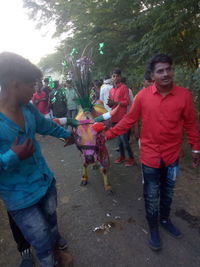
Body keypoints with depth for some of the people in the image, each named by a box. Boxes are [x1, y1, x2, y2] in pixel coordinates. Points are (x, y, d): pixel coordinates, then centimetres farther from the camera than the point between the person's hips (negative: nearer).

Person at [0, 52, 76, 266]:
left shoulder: (28, 108, -2)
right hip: (20, 197, -6)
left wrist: (66, 134, 32)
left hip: (46, 182, 7)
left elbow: (46, 125, 18)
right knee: (43, 243, 8)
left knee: (52, 223, 26)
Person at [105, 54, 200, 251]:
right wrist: (108, 134, -4)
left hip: (172, 155, 2)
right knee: (151, 196, 12)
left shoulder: (184, 94, -10)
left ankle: (165, 219, 49)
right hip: (150, 155, -1)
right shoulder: (143, 95, -11)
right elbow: (129, 120, -3)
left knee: (168, 192, 23)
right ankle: (153, 228, 36)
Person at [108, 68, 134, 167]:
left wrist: (115, 102, -19)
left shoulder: (124, 87, -4)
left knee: (124, 138, -8)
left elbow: (127, 102, -11)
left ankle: (131, 158, 7)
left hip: (122, 117, -7)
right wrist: (110, 103, -1)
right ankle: (122, 156, 25)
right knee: (119, 138, 13)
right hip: (114, 118, 7)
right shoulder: (111, 90, 15)